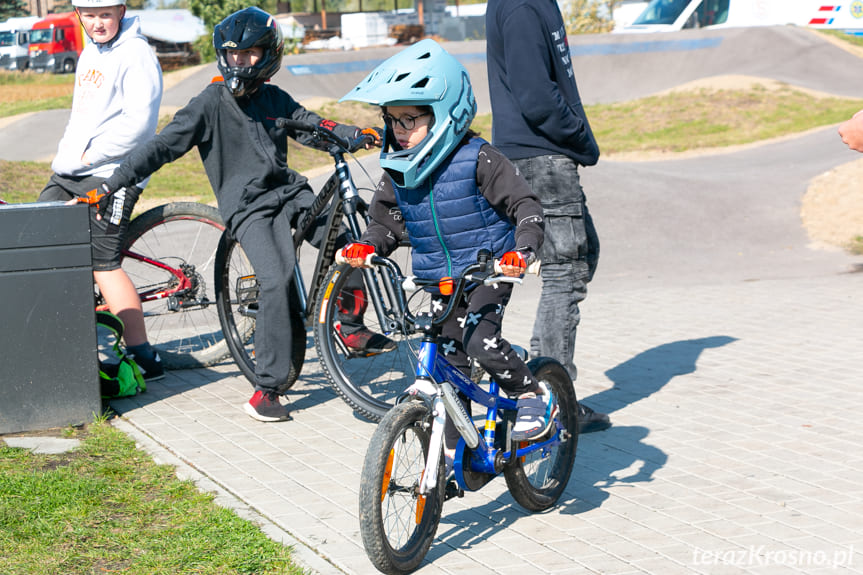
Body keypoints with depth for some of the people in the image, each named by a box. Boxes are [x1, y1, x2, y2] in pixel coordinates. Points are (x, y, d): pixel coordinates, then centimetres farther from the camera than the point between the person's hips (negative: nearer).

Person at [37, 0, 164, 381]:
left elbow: (138, 121, -20)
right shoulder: (90, 53, 19)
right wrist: (65, 154, 15)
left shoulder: (135, 55, -10)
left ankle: (145, 359, -8)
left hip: (110, 175, -9)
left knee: (102, 263, -14)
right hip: (68, 176, 9)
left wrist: (88, 155, -17)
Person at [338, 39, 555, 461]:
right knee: (448, 360, 8)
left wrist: (521, 251, -32)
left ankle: (534, 394, 0)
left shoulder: (477, 159, -17)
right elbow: (386, 221, 11)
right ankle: (455, 447, 22)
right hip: (440, 281, 6)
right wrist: (366, 246, -9)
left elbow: (525, 205, -17)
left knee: (479, 340, -25)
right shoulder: (397, 171, -1)